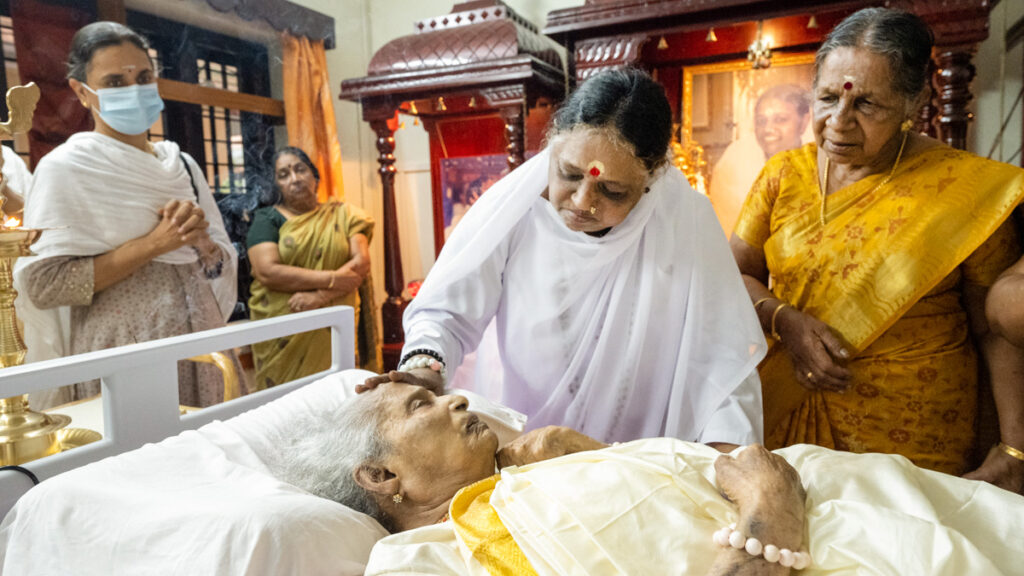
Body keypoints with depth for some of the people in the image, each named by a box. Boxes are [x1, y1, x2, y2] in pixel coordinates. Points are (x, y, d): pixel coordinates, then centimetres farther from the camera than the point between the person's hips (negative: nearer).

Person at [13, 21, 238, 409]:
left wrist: (200, 241, -12)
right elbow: (42, 283, -13)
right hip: (123, 366, -4)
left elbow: (223, 264, 9)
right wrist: (153, 243, -18)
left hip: (199, 353, 5)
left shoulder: (182, 165, 8)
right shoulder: (64, 168, -6)